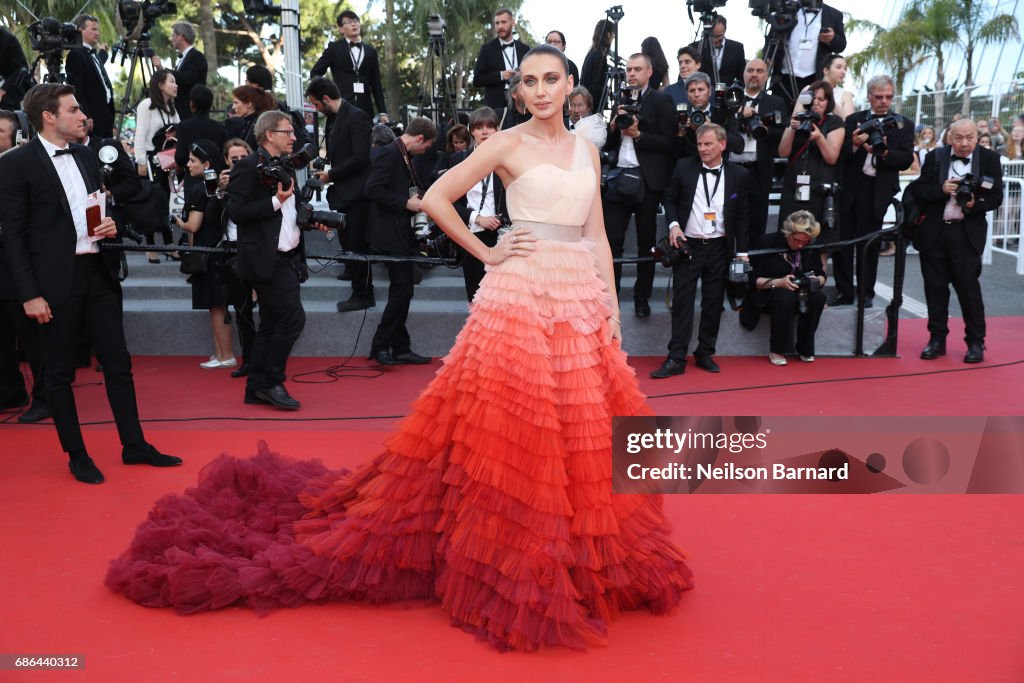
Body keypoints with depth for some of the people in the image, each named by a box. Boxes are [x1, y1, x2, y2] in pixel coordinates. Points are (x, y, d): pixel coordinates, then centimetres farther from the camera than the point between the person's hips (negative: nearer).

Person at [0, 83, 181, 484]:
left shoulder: (87, 157, 11)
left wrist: (109, 225, 0)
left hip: (99, 271, 6)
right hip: (56, 279, -6)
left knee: (118, 363, 10)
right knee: (60, 372, 6)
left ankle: (134, 446, 20)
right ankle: (77, 455, 17)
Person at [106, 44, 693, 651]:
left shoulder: (588, 149, 14)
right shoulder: (507, 144, -1)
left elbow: (597, 235, 13)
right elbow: (436, 198, -3)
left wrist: (613, 307, 6)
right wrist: (486, 253, -3)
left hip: (581, 298, 5)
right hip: (521, 295, -5)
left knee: (587, 433, 7)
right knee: (511, 429, -5)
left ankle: (583, 558, 23)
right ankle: (509, 566, 10)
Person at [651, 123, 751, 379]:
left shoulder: (739, 175, 1)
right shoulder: (684, 167, 0)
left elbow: (742, 216, 5)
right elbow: (669, 199, 9)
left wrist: (742, 251, 3)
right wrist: (673, 224, -8)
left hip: (719, 248, 1)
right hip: (688, 245, -1)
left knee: (714, 302, 7)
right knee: (682, 301, -3)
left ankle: (705, 353, 19)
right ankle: (676, 359, -2)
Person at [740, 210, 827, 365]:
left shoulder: (810, 247, 1)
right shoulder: (769, 242, -11)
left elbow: (821, 275, 9)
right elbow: (753, 278, -11)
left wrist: (816, 280, -16)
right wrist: (778, 282, -25)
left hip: (801, 296, 4)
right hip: (768, 295, -4)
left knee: (818, 297, -28)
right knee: (786, 296, -38)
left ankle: (806, 349, -12)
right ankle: (777, 350, -22)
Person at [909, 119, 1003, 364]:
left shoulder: (989, 159, 0)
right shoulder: (935, 157, 4)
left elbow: (996, 197, -1)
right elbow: (918, 190, 2)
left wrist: (975, 204, -20)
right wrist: (941, 189, -16)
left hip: (967, 234, -2)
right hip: (933, 232, 2)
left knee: (969, 287, -1)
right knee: (935, 287, 7)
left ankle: (976, 342, 10)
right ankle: (937, 339, 19)